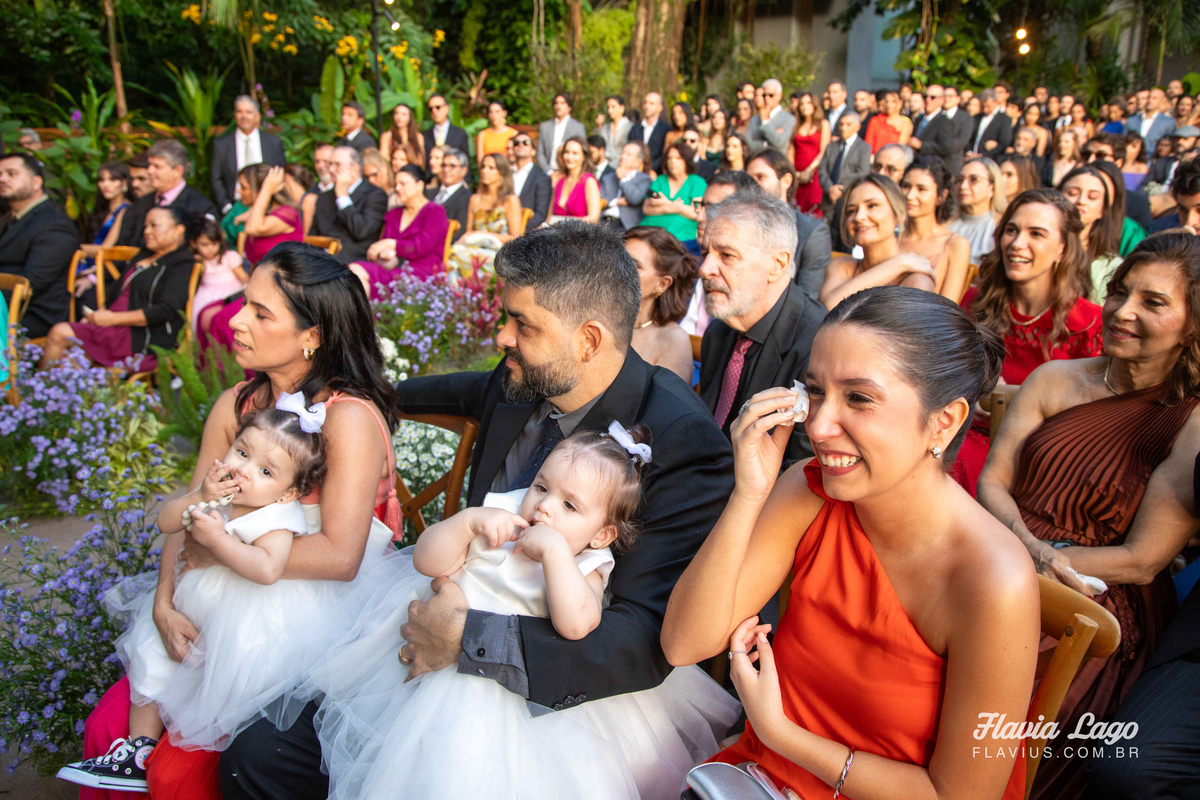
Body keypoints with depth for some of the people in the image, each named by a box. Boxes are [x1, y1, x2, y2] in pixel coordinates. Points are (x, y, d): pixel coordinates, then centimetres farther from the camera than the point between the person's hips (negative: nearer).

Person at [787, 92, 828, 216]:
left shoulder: (823, 124, 7)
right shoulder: (796, 126, 17)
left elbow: (823, 152, -1)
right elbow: (790, 151, 11)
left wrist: (810, 170, -11)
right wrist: (793, 172, -3)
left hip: (815, 174, -3)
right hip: (797, 176, 3)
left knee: (813, 211, -12)